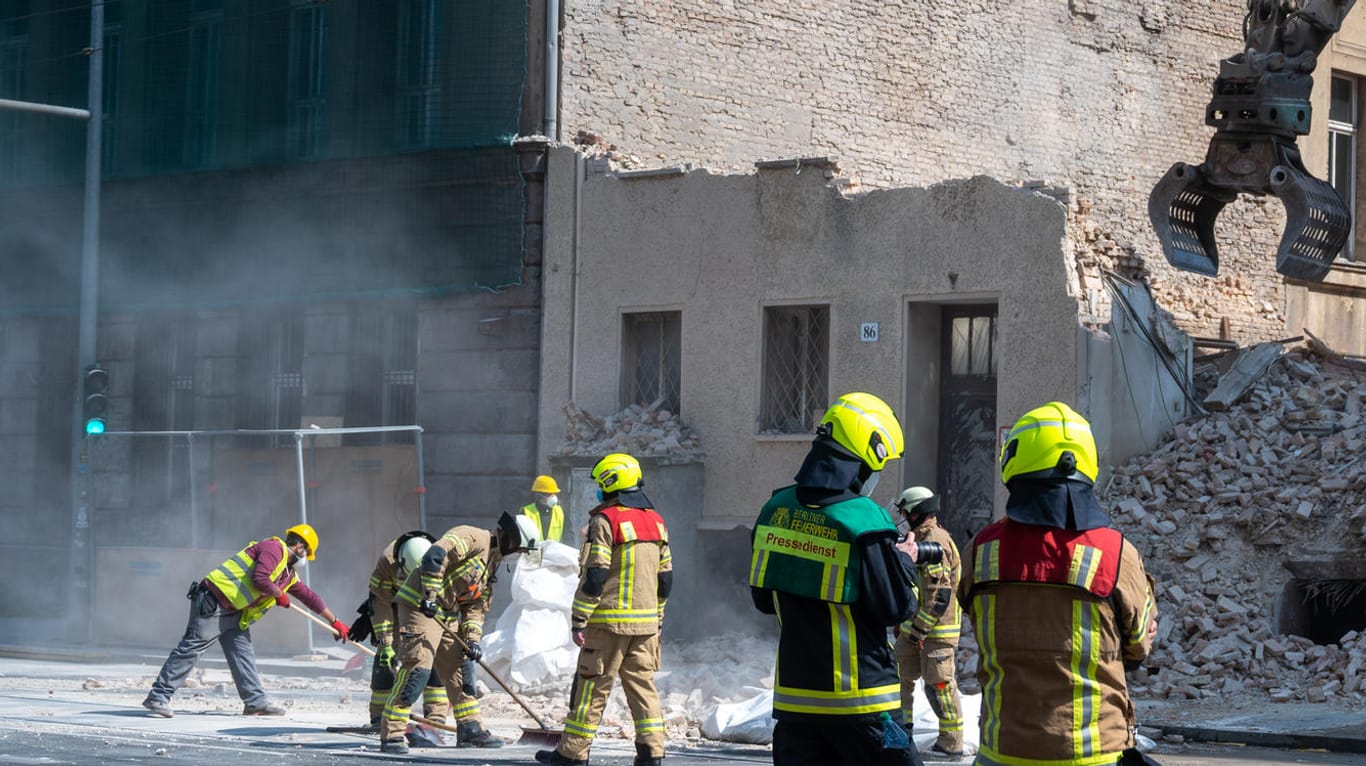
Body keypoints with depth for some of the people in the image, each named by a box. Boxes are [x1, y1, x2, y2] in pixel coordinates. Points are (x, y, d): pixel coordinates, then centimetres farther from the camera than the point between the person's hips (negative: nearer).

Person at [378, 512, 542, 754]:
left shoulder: (491, 562, 20)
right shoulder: (473, 538, -12)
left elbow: (476, 606, 20)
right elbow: (435, 556, -27)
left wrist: (473, 638, 6)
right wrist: (430, 595, -29)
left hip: (448, 615, 10)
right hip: (420, 606, -10)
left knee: (459, 668, 14)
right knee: (417, 668, -16)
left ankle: (470, 729, 24)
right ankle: (391, 734, -15)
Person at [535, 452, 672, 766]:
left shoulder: (605, 520, -11)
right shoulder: (655, 521, 12)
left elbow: (594, 577, -15)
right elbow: (665, 577, 17)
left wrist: (578, 621, -11)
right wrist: (657, 617, 24)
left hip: (609, 622, -6)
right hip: (646, 622, 6)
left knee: (591, 685, -1)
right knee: (643, 684, 9)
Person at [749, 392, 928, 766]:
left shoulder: (777, 509, 4)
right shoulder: (865, 522, -16)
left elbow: (764, 599, 13)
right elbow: (895, 608, -10)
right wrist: (904, 561, 6)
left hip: (794, 698, 6)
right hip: (858, 703, -6)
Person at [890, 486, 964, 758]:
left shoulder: (935, 542, -18)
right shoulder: (920, 539, 16)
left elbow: (940, 594, -23)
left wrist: (920, 629, -21)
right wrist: (903, 623, 25)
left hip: (936, 629, -10)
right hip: (914, 627, 10)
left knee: (939, 684, -6)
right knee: (900, 675, 15)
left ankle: (952, 743, -1)